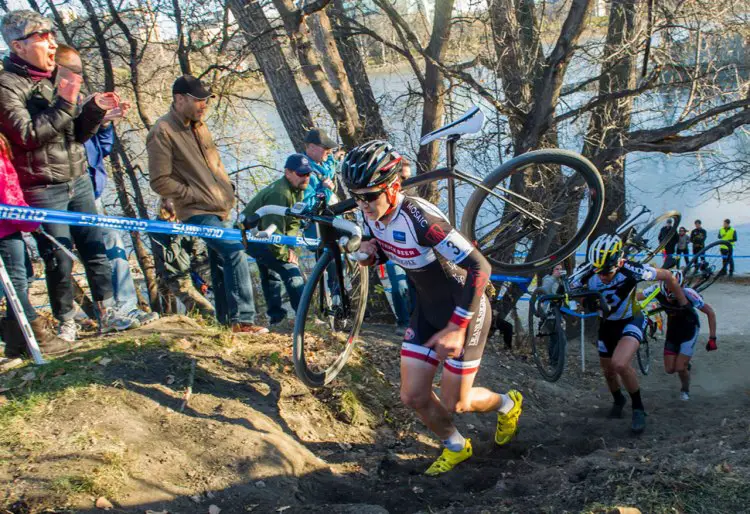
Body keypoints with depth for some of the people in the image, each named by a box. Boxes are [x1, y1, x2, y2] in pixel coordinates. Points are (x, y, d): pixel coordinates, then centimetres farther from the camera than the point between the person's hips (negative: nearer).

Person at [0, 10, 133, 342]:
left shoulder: (57, 78, 9)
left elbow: (78, 133, 11)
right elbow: (28, 134, -22)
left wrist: (95, 109, -7)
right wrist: (64, 103, -25)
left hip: (79, 182, 6)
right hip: (43, 190, -6)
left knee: (96, 251, 8)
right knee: (60, 260, 0)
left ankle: (107, 315, 16)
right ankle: (66, 324, 14)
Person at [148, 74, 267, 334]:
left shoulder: (198, 125, 13)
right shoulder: (162, 132, -14)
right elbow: (160, 182, -16)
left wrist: (226, 190, 9)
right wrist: (197, 195, -16)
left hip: (219, 209, 9)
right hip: (197, 212, -9)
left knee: (222, 262, 15)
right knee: (235, 252, -21)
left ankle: (227, 318, 26)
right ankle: (242, 319, -18)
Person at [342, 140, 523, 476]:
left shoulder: (419, 217, -33)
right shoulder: (372, 215, -10)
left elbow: (479, 267, -32)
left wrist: (456, 328, -31)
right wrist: (368, 255, -12)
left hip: (465, 309, -7)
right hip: (428, 309, 7)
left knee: (454, 404, 2)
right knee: (413, 397, 4)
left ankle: (507, 404, 35)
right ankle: (455, 447, 33)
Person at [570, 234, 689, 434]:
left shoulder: (631, 270, -32)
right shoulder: (588, 277, -26)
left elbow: (667, 276, -15)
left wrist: (683, 303, -4)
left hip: (631, 321, -4)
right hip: (607, 324, 4)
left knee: (620, 364, -29)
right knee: (608, 371, 18)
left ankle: (638, 408, -4)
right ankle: (618, 400, 52)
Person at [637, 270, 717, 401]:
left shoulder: (688, 294, -32)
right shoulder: (657, 290, -26)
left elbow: (710, 312, -20)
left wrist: (712, 338, -21)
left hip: (689, 329, -3)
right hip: (673, 329, 3)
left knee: (680, 368, -11)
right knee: (669, 369, 1)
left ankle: (685, 390, 21)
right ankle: (685, 366, 35)